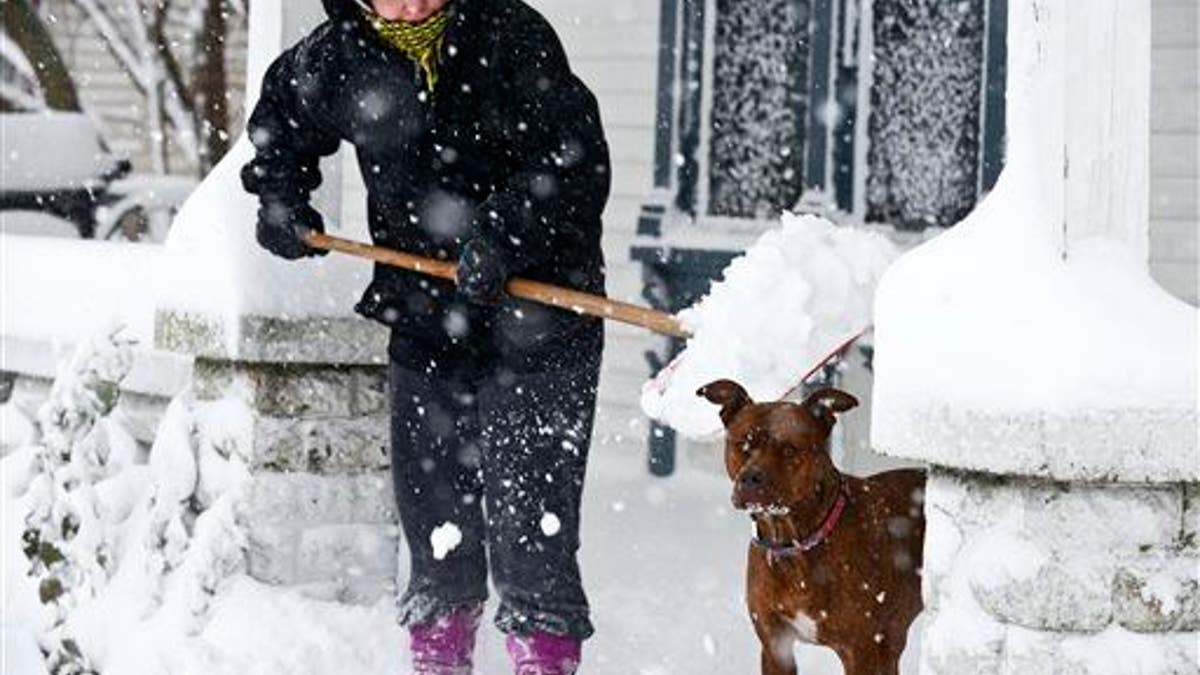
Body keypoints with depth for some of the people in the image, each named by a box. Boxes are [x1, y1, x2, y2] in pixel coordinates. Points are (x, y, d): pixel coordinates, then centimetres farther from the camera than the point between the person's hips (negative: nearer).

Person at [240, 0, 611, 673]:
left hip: (538, 332, -5)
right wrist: (279, 195, 10)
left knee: (529, 527, -9)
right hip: (425, 332, 5)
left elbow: (579, 162, -16)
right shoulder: (339, 55, 1)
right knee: (435, 526, 14)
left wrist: (500, 230, -27)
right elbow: (282, 117, 24)